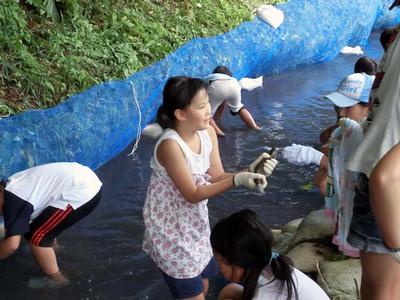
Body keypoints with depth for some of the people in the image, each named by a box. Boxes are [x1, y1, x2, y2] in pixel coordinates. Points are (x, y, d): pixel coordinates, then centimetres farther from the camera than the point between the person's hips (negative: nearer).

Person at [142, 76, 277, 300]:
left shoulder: (208, 132, -7)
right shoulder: (170, 145, -30)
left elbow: (217, 178, -2)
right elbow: (193, 195, -25)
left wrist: (250, 171, -19)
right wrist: (237, 180, -33)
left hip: (195, 222, 7)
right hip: (170, 228, -7)